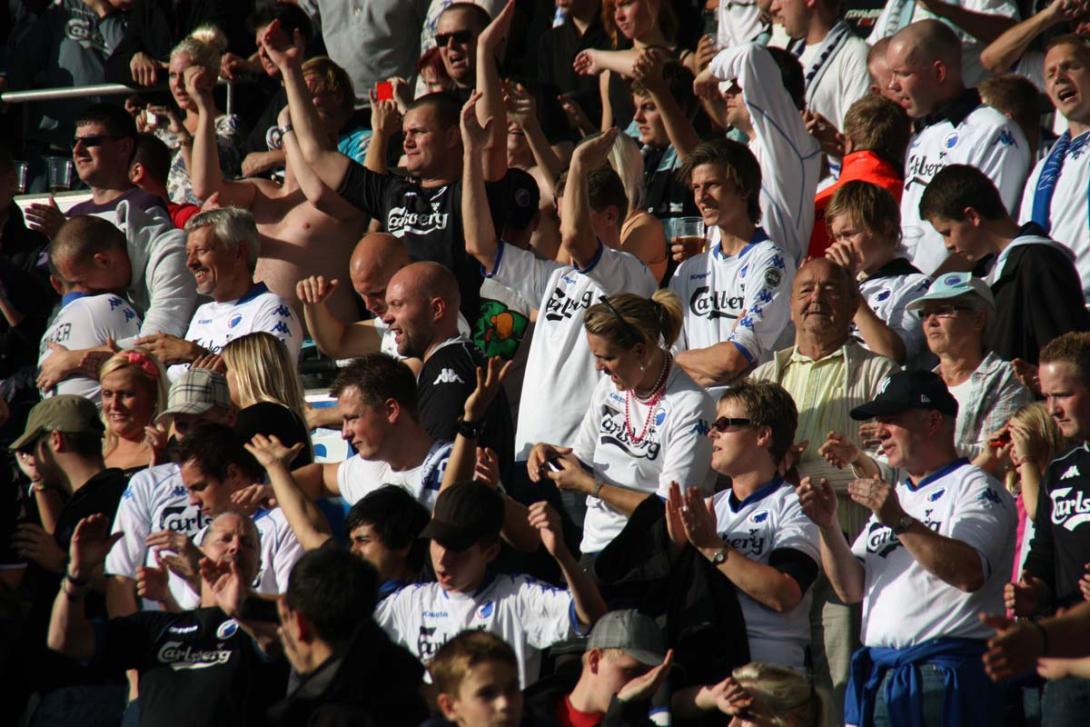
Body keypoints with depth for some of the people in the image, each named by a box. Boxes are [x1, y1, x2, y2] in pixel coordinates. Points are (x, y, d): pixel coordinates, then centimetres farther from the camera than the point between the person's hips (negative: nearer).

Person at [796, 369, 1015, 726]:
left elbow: (970, 573, -19)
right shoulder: (893, 497, 24)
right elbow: (851, 588, 17)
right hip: (876, 679, 7)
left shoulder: (974, 487, -1)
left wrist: (900, 522, -22)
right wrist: (827, 524, 2)